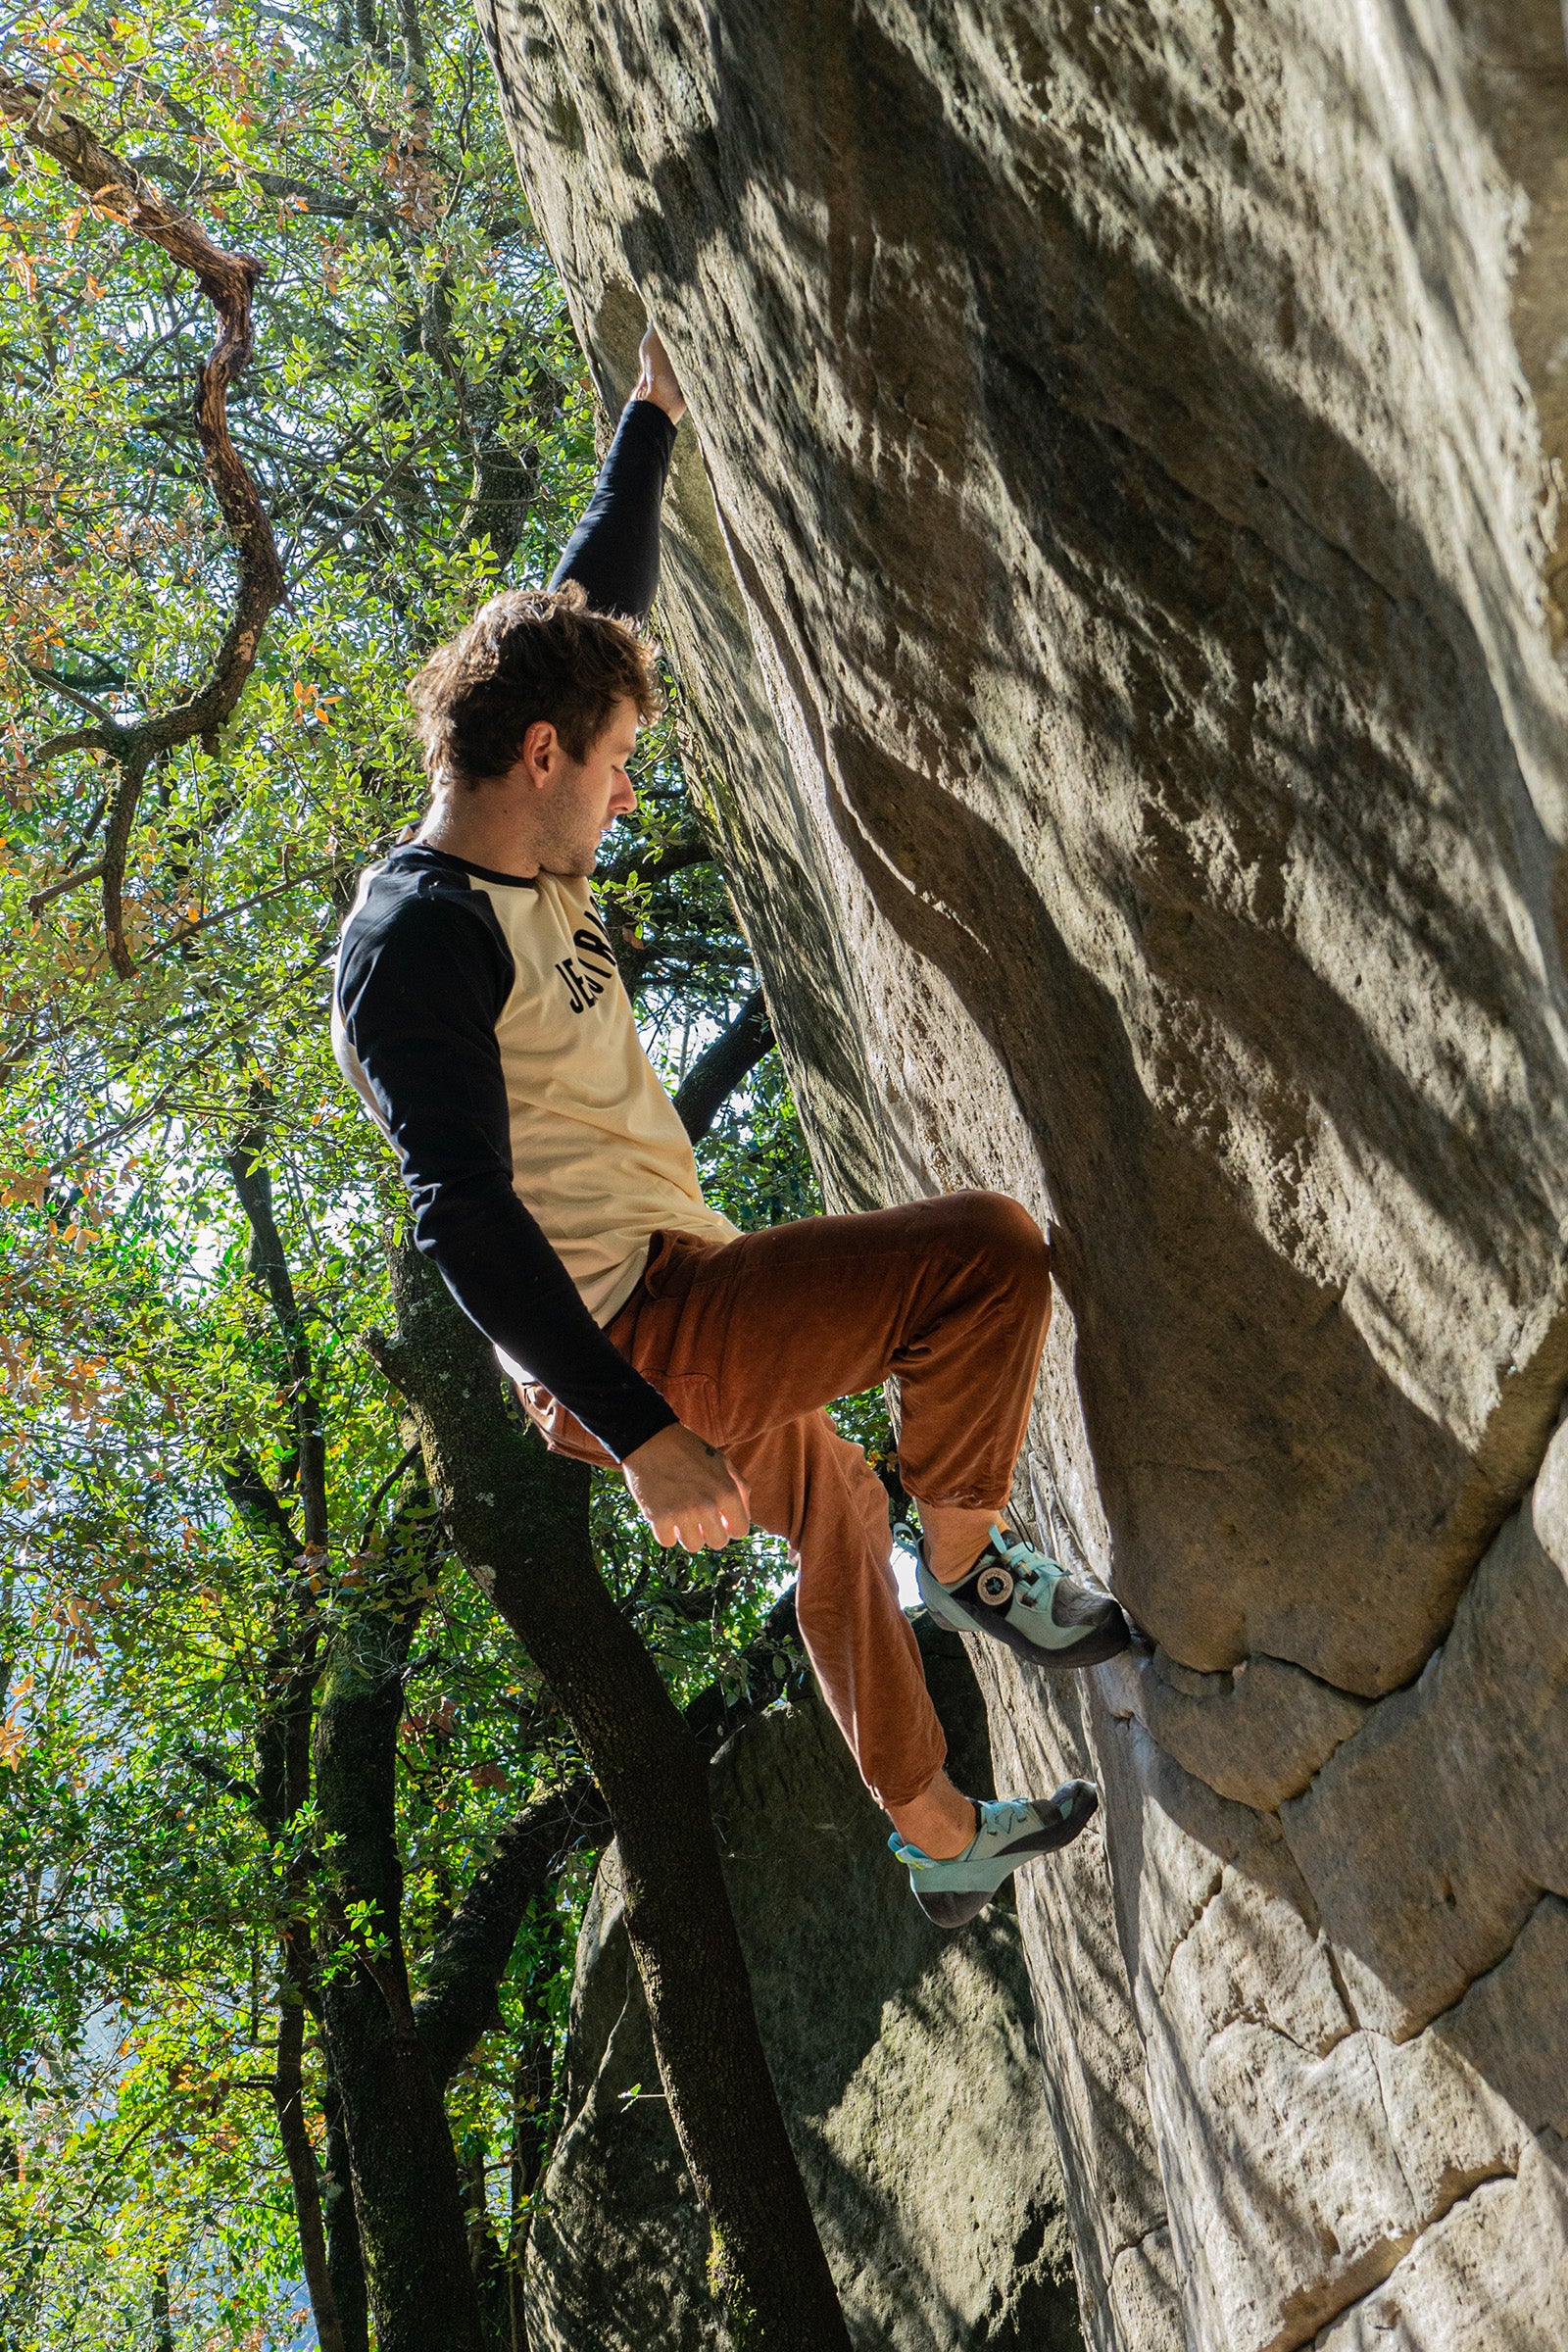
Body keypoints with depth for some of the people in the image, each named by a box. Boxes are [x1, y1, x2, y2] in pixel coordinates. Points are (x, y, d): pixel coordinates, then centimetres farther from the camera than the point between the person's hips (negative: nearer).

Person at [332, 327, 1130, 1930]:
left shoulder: (522, 866, 8)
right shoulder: (418, 941, -20)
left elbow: (591, 607, 21)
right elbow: (467, 1218, -27)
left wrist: (653, 412, 28)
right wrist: (645, 1434, -31)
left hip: (668, 1325, 11)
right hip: (627, 1341, -10)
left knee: (835, 1511, 29)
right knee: (988, 1250, -16)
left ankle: (937, 1844, 44)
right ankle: (965, 1556, 4)